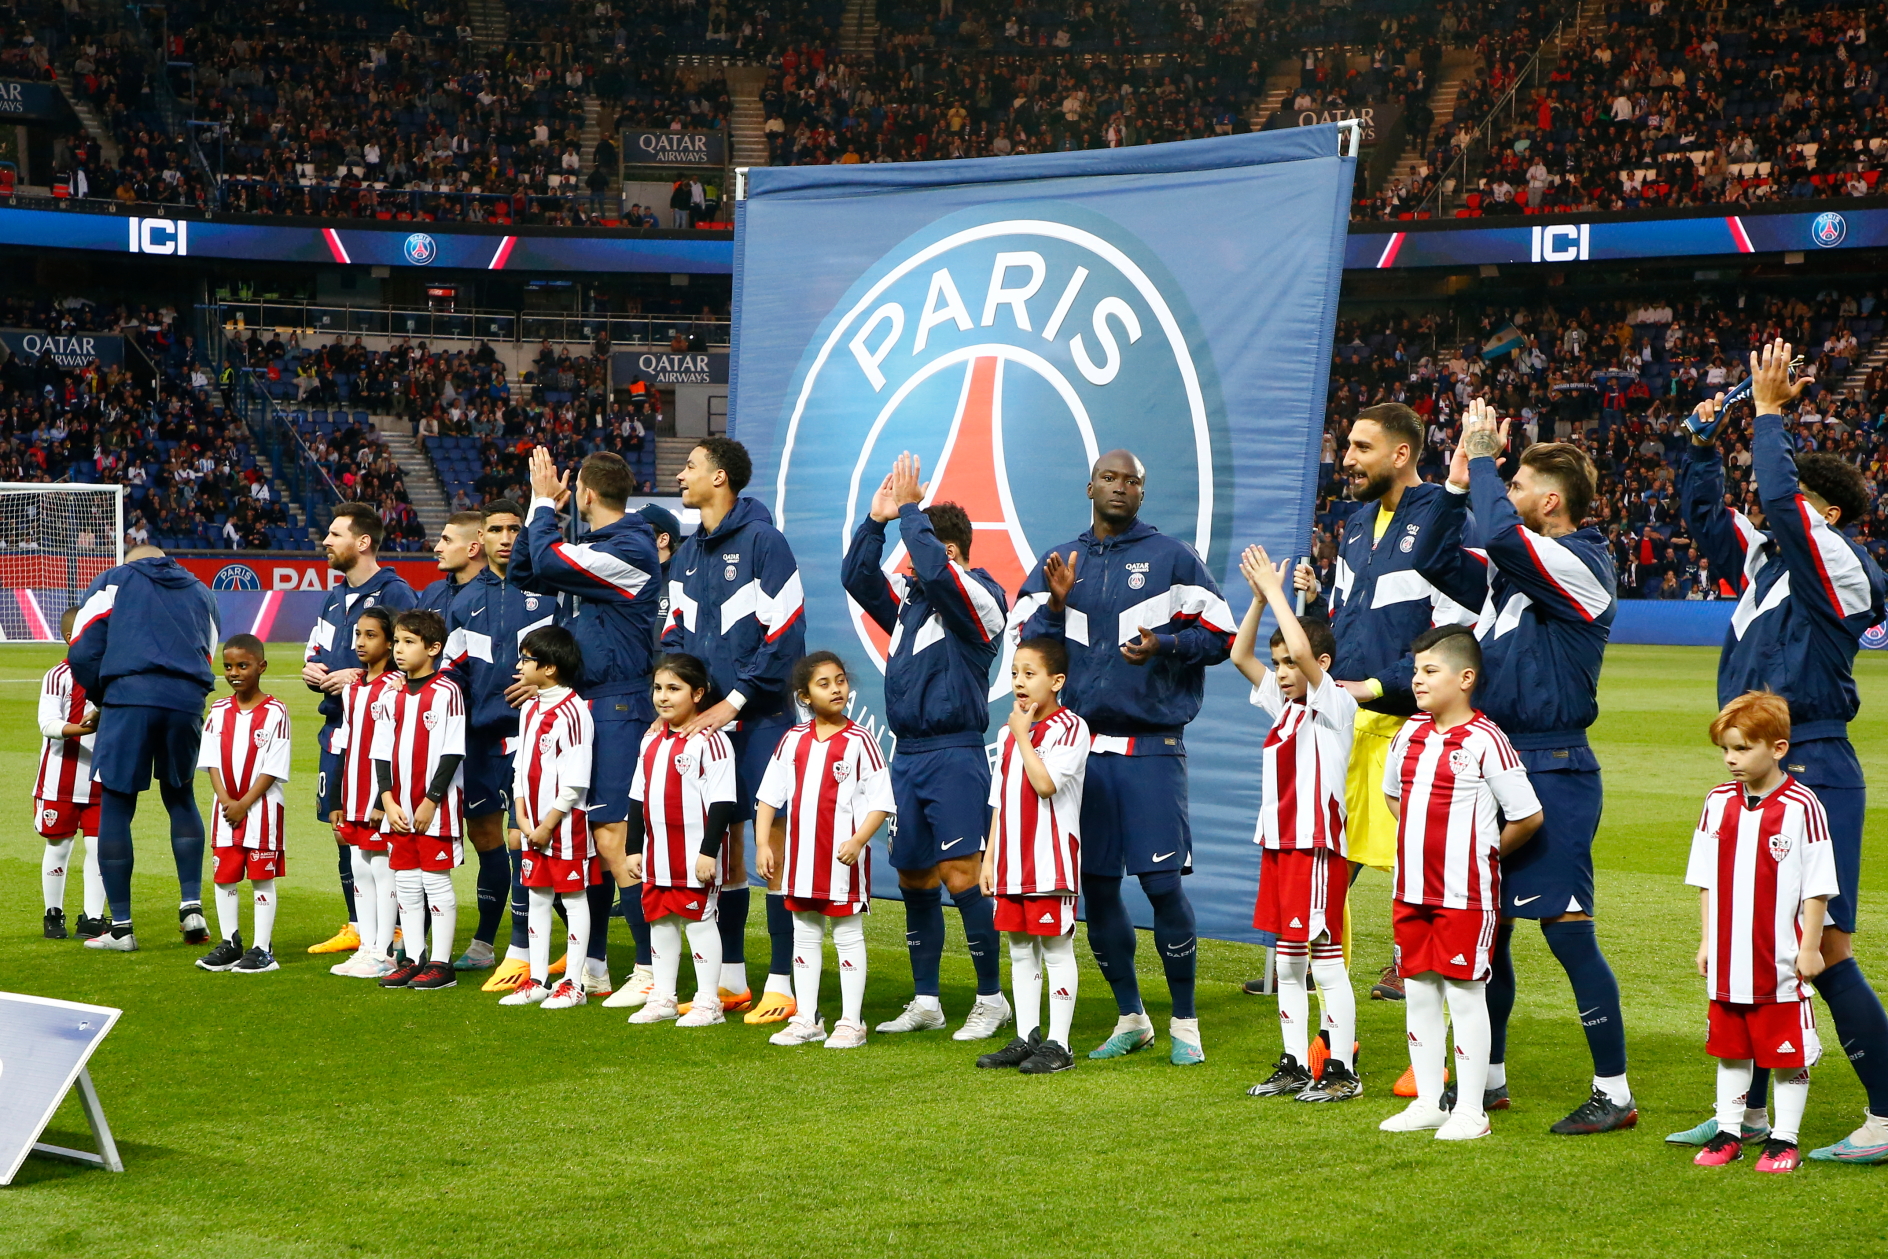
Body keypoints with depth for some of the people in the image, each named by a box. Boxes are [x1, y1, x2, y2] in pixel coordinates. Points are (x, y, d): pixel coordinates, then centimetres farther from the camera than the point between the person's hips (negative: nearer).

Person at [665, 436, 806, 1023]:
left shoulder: (762, 541, -9)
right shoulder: (688, 552, 13)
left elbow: (785, 635, -14)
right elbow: (675, 632, 18)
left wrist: (733, 701, -15)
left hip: (758, 719, -7)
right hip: (702, 718, 7)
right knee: (721, 843, 10)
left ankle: (781, 985, -5)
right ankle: (731, 980, 18)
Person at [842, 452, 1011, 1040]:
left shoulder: (979, 596, -7)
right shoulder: (908, 596, 15)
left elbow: (935, 571, -23)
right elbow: (857, 577, 10)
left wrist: (909, 510, -13)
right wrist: (877, 518, 0)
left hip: (955, 755, -8)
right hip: (907, 755, 8)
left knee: (961, 876, -10)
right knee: (913, 877, 10)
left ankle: (991, 998, -1)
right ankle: (925, 1002, 18)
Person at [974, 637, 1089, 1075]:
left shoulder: (1069, 728, -9)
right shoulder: (1008, 733, 14)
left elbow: (1045, 783, -23)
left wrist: (1023, 735, -13)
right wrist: (989, 857, 13)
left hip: (1051, 860, -8)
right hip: (1012, 861, 8)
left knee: (1056, 949, -3)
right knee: (1021, 951, 11)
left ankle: (1057, 1045, 1)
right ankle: (1025, 1039, 19)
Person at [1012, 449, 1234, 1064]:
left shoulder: (1172, 558, 3)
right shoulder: (1057, 564, 13)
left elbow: (1219, 634, 1)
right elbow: (1022, 641, 8)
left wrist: (1163, 644, -15)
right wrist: (1056, 604, -8)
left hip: (1151, 747, -4)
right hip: (1082, 744, 4)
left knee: (1162, 885, -9)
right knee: (1096, 887, 7)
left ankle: (1185, 1024, 4)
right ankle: (1131, 1019, 22)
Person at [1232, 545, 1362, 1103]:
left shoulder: (1335, 705, -9)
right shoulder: (1285, 705, 13)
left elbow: (1303, 648, -24)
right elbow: (1240, 655, 12)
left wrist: (1275, 590, -16)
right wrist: (1260, 595, 2)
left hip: (1318, 845, -8)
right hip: (1278, 845, 8)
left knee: (1326, 961, -4)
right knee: (1287, 962, 11)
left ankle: (1342, 1071, 1)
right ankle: (1294, 1065, 18)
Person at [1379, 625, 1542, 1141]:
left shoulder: (1485, 741, -13)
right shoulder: (1409, 735, 8)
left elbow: (1528, 815, -11)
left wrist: (1484, 852, 2)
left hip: (1465, 893, -7)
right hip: (1411, 888, 7)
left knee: (1464, 994, -1)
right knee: (1418, 992, 11)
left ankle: (1470, 1111, 6)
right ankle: (1428, 1102, 20)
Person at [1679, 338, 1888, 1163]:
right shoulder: (1765, 561, 13)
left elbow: (1782, 499, -21)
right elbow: (1704, 511, 24)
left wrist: (1768, 413, -12)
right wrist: (1705, 438, 13)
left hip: (1813, 770, -9)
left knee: (1822, 948, -10)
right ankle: (1746, 1111, 19)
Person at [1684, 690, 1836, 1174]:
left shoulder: (1801, 807, -11)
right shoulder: (1718, 803, 5)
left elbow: (1817, 887, -7)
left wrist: (1809, 947, -8)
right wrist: (1707, 940, 11)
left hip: (1782, 960, -5)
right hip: (1728, 959, 5)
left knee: (1788, 1051, 4)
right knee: (1730, 1048, 13)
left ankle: (1785, 1140, 13)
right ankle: (1727, 1133, 22)